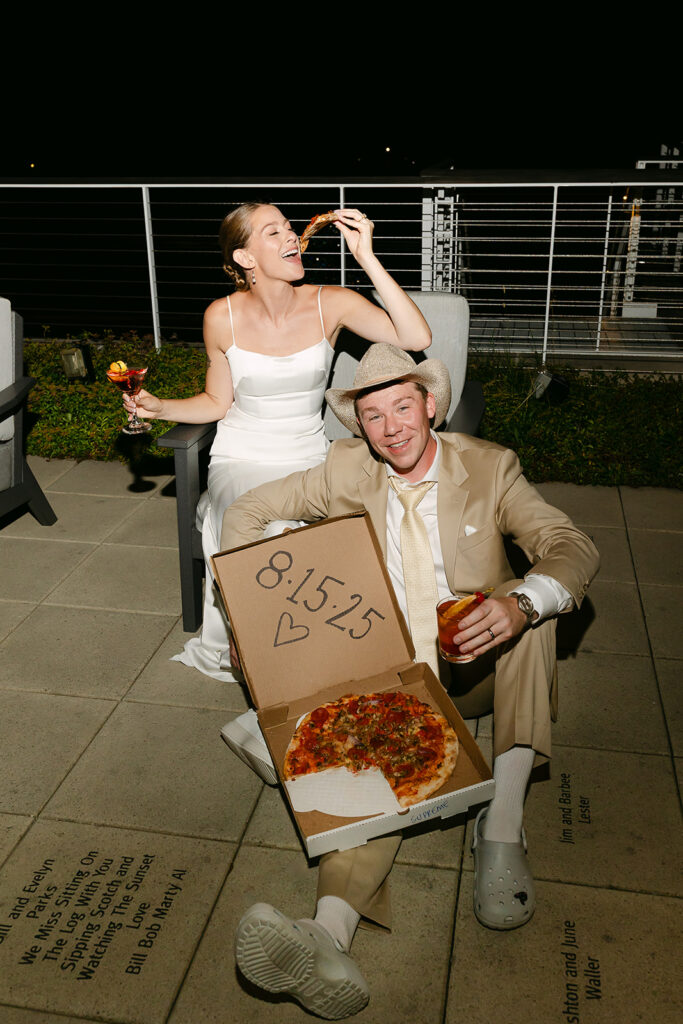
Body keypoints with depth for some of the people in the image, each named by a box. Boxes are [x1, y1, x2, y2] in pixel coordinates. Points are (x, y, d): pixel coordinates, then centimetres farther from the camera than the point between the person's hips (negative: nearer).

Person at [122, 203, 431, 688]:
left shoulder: (330, 305, -5)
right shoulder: (223, 317, -4)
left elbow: (418, 338, -18)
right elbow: (218, 402, 8)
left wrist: (367, 257, -21)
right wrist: (159, 407, -9)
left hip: (308, 458, 1)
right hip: (241, 460, 0)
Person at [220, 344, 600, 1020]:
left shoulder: (489, 468, -4)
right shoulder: (348, 470, 1)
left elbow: (574, 548, -15)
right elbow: (247, 512, 9)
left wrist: (519, 603, -38)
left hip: (478, 667, 0)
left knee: (536, 605, -30)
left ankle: (500, 828, -34)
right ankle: (329, 937, -53)